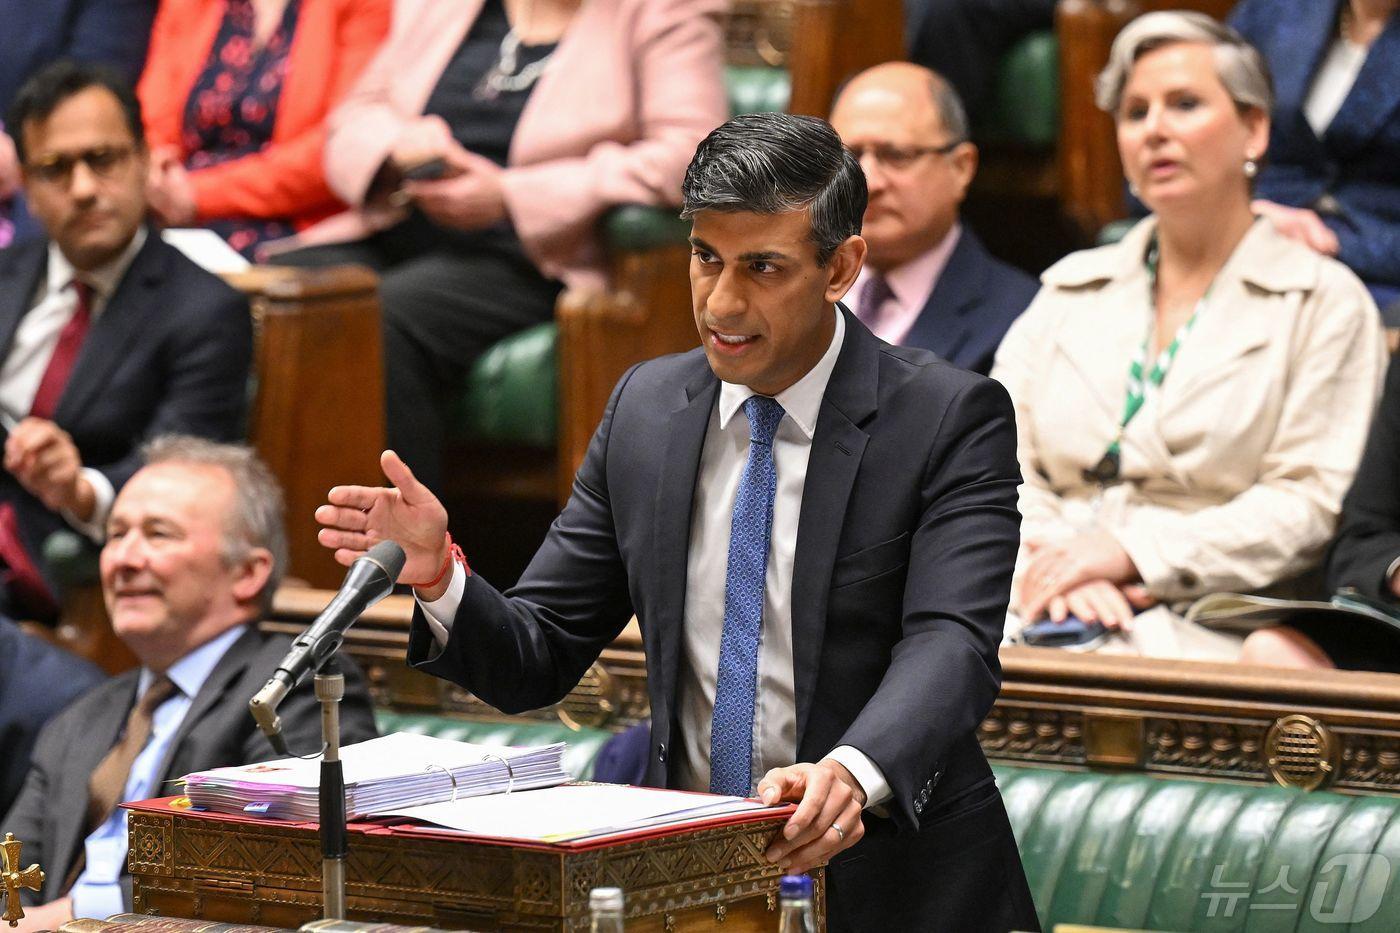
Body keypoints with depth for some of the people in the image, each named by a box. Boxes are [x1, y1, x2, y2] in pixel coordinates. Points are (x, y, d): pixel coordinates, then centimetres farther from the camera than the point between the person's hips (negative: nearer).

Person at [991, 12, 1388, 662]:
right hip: (1042, 608, 4)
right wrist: (1052, 561, -10)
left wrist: (1137, 553, -14)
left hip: (1209, 625, -4)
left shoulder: (1323, 301, 9)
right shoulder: (1071, 288, 23)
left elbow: (1312, 500, -3)